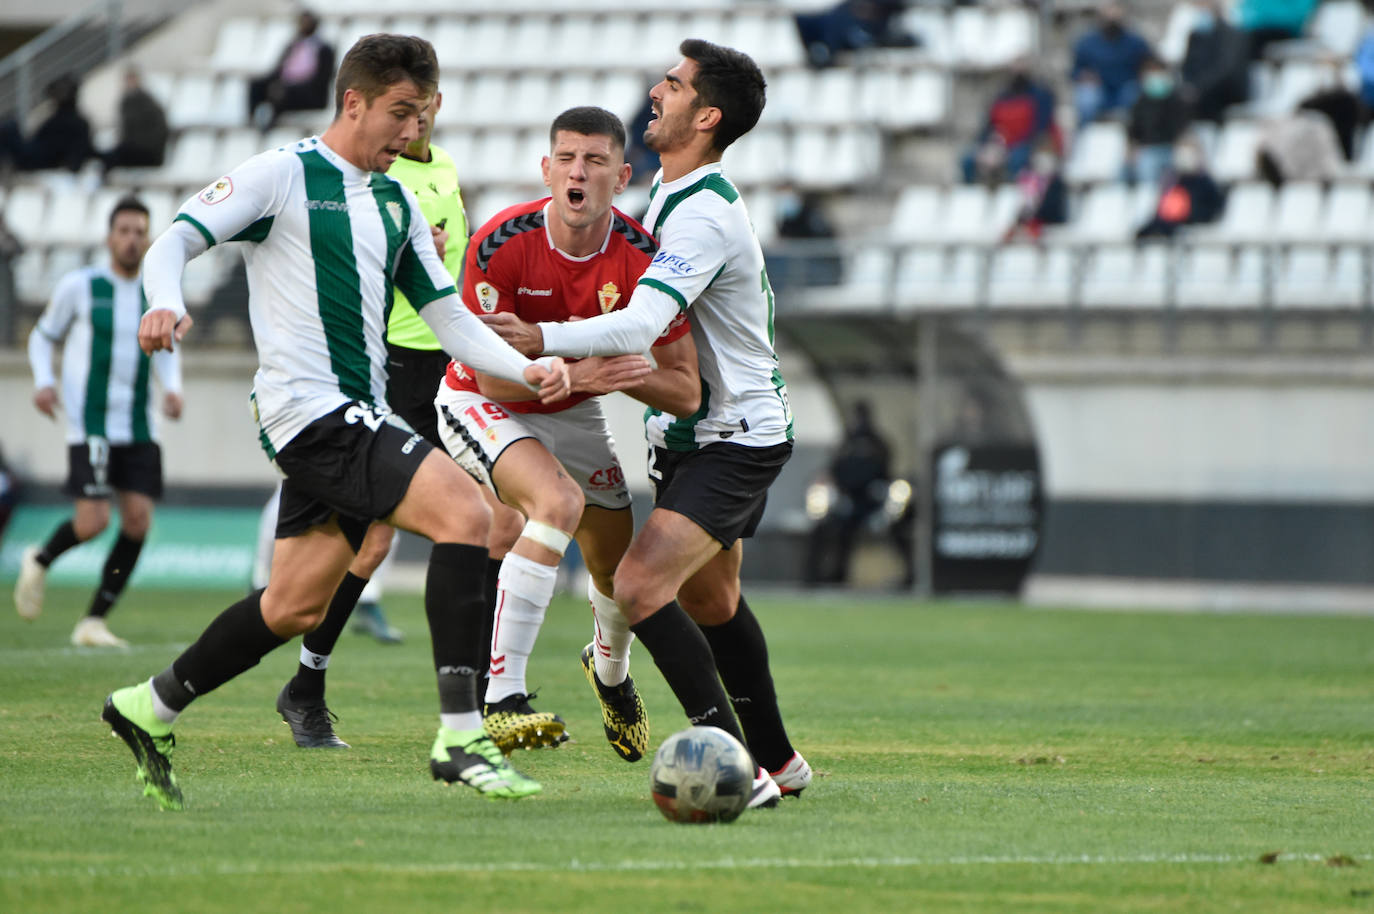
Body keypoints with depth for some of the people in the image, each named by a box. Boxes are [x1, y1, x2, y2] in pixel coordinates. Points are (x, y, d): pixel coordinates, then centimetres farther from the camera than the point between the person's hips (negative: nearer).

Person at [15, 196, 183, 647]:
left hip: (139, 428, 4)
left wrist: (172, 387, 1)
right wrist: (43, 381, -9)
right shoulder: (79, 286, -3)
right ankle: (40, 560, 19)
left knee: (138, 520, -8)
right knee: (93, 522, -15)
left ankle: (94, 621, 4)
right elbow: (43, 337, 9)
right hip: (89, 425, -4)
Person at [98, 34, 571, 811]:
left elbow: (449, 317, 16)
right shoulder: (282, 175, -4)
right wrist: (167, 305, -29)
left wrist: (527, 368, 0)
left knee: (297, 607, 12)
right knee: (465, 511, -23)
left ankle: (150, 709, 30)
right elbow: (176, 239, -7)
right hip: (308, 405, -9)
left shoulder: (397, 203, 17)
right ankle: (461, 739, -25)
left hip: (360, 416, 9)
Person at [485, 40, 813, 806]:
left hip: (734, 441, -11)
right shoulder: (672, 187, 8)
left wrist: (544, 340, -50)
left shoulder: (705, 215, -24)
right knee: (711, 602, 23)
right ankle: (779, 762, 37)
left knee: (642, 584, -24)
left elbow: (644, 322, -37)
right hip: (694, 433, 11)